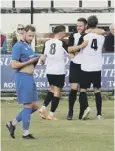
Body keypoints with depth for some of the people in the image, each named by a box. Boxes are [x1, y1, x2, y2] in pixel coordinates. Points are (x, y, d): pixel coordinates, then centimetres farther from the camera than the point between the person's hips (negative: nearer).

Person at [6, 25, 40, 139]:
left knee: (35, 106, 10)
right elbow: (14, 65, -17)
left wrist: (35, 61, 5)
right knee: (28, 106, -4)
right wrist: (29, 62, -16)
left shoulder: (28, 46, 16)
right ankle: (26, 133, 5)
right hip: (23, 78, -9)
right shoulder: (18, 46, -11)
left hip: (30, 78, 9)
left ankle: (12, 123, 19)